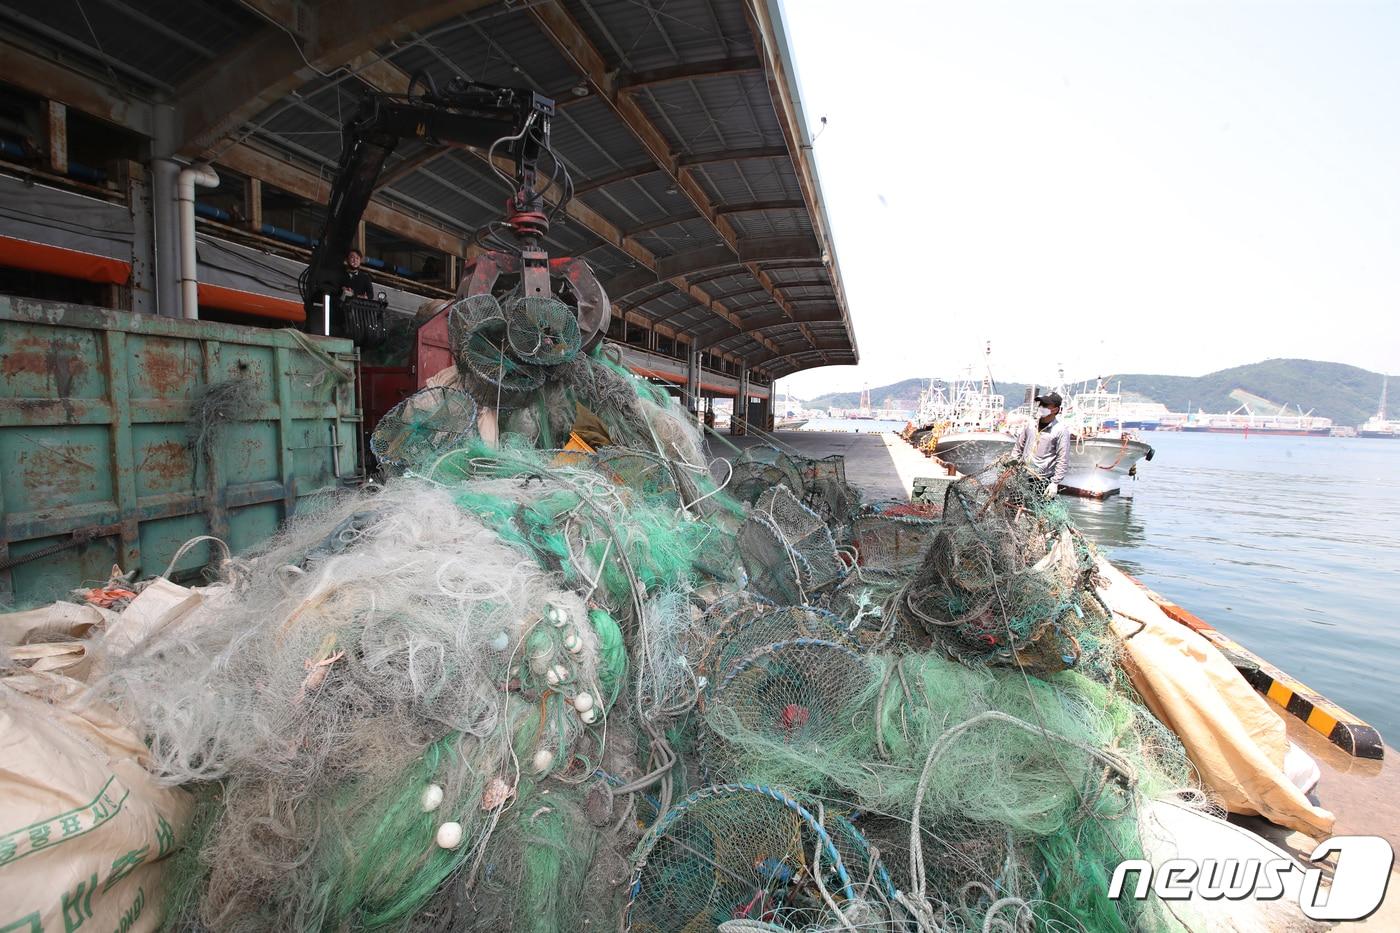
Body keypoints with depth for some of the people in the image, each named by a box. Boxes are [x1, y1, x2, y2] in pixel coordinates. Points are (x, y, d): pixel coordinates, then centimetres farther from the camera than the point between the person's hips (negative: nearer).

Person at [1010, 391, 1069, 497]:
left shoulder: (1061, 430, -9)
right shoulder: (1031, 425, 7)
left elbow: (1063, 460, -11)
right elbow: (1018, 447, 17)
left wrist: (1055, 483, -14)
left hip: (1043, 481, -5)